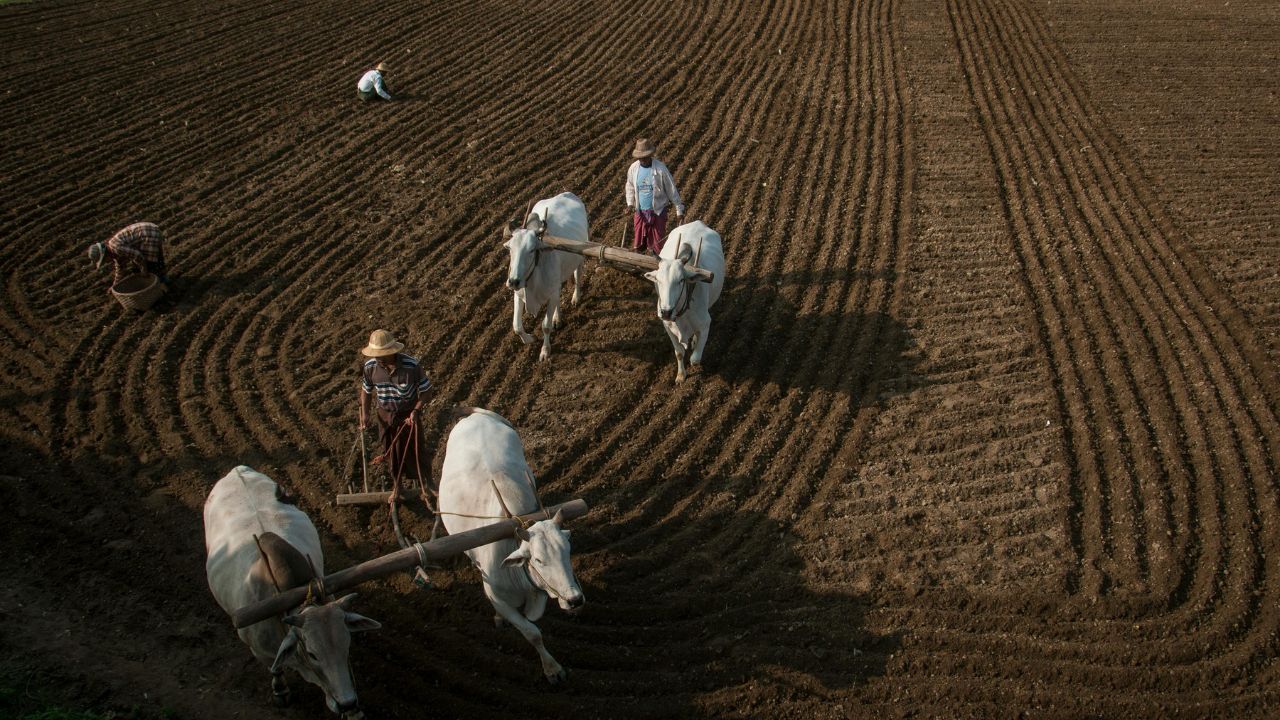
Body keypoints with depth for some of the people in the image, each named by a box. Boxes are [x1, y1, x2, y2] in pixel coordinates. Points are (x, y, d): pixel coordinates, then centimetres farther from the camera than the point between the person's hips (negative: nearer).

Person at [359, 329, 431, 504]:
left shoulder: (411, 365, -27)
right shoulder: (370, 366, -18)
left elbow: (425, 390, -13)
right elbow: (366, 390, 1)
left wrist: (416, 411, -23)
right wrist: (365, 414, -7)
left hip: (408, 415, -3)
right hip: (385, 415, 3)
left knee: (412, 451, 7)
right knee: (391, 452, 16)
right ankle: (396, 485, 41)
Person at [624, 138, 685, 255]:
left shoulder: (660, 169, -16)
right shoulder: (633, 168, -6)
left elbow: (672, 191, -9)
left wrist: (679, 211, -7)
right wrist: (630, 203, -5)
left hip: (658, 212, -3)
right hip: (640, 212, 3)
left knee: (657, 245, 5)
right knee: (638, 245, 11)